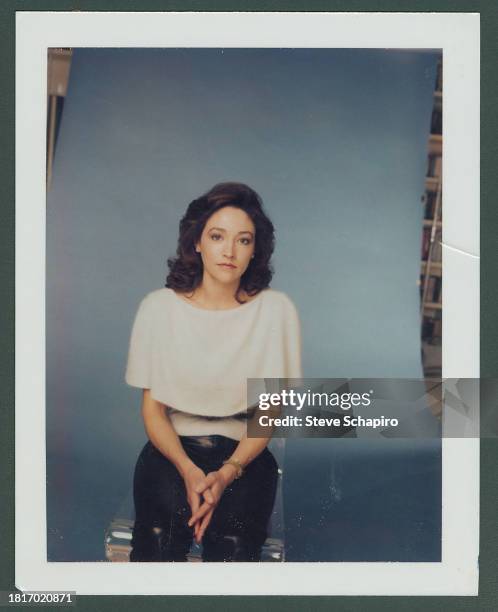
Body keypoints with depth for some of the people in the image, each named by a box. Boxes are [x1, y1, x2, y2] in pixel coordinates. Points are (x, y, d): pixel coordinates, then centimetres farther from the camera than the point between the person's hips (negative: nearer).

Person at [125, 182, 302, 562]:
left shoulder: (276, 310, -3)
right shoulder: (160, 307, -2)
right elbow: (152, 408, 0)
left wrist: (229, 471, -16)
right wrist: (188, 471, -17)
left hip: (243, 450, 0)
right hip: (171, 447, 0)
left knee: (232, 550, -27)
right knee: (159, 547, -26)